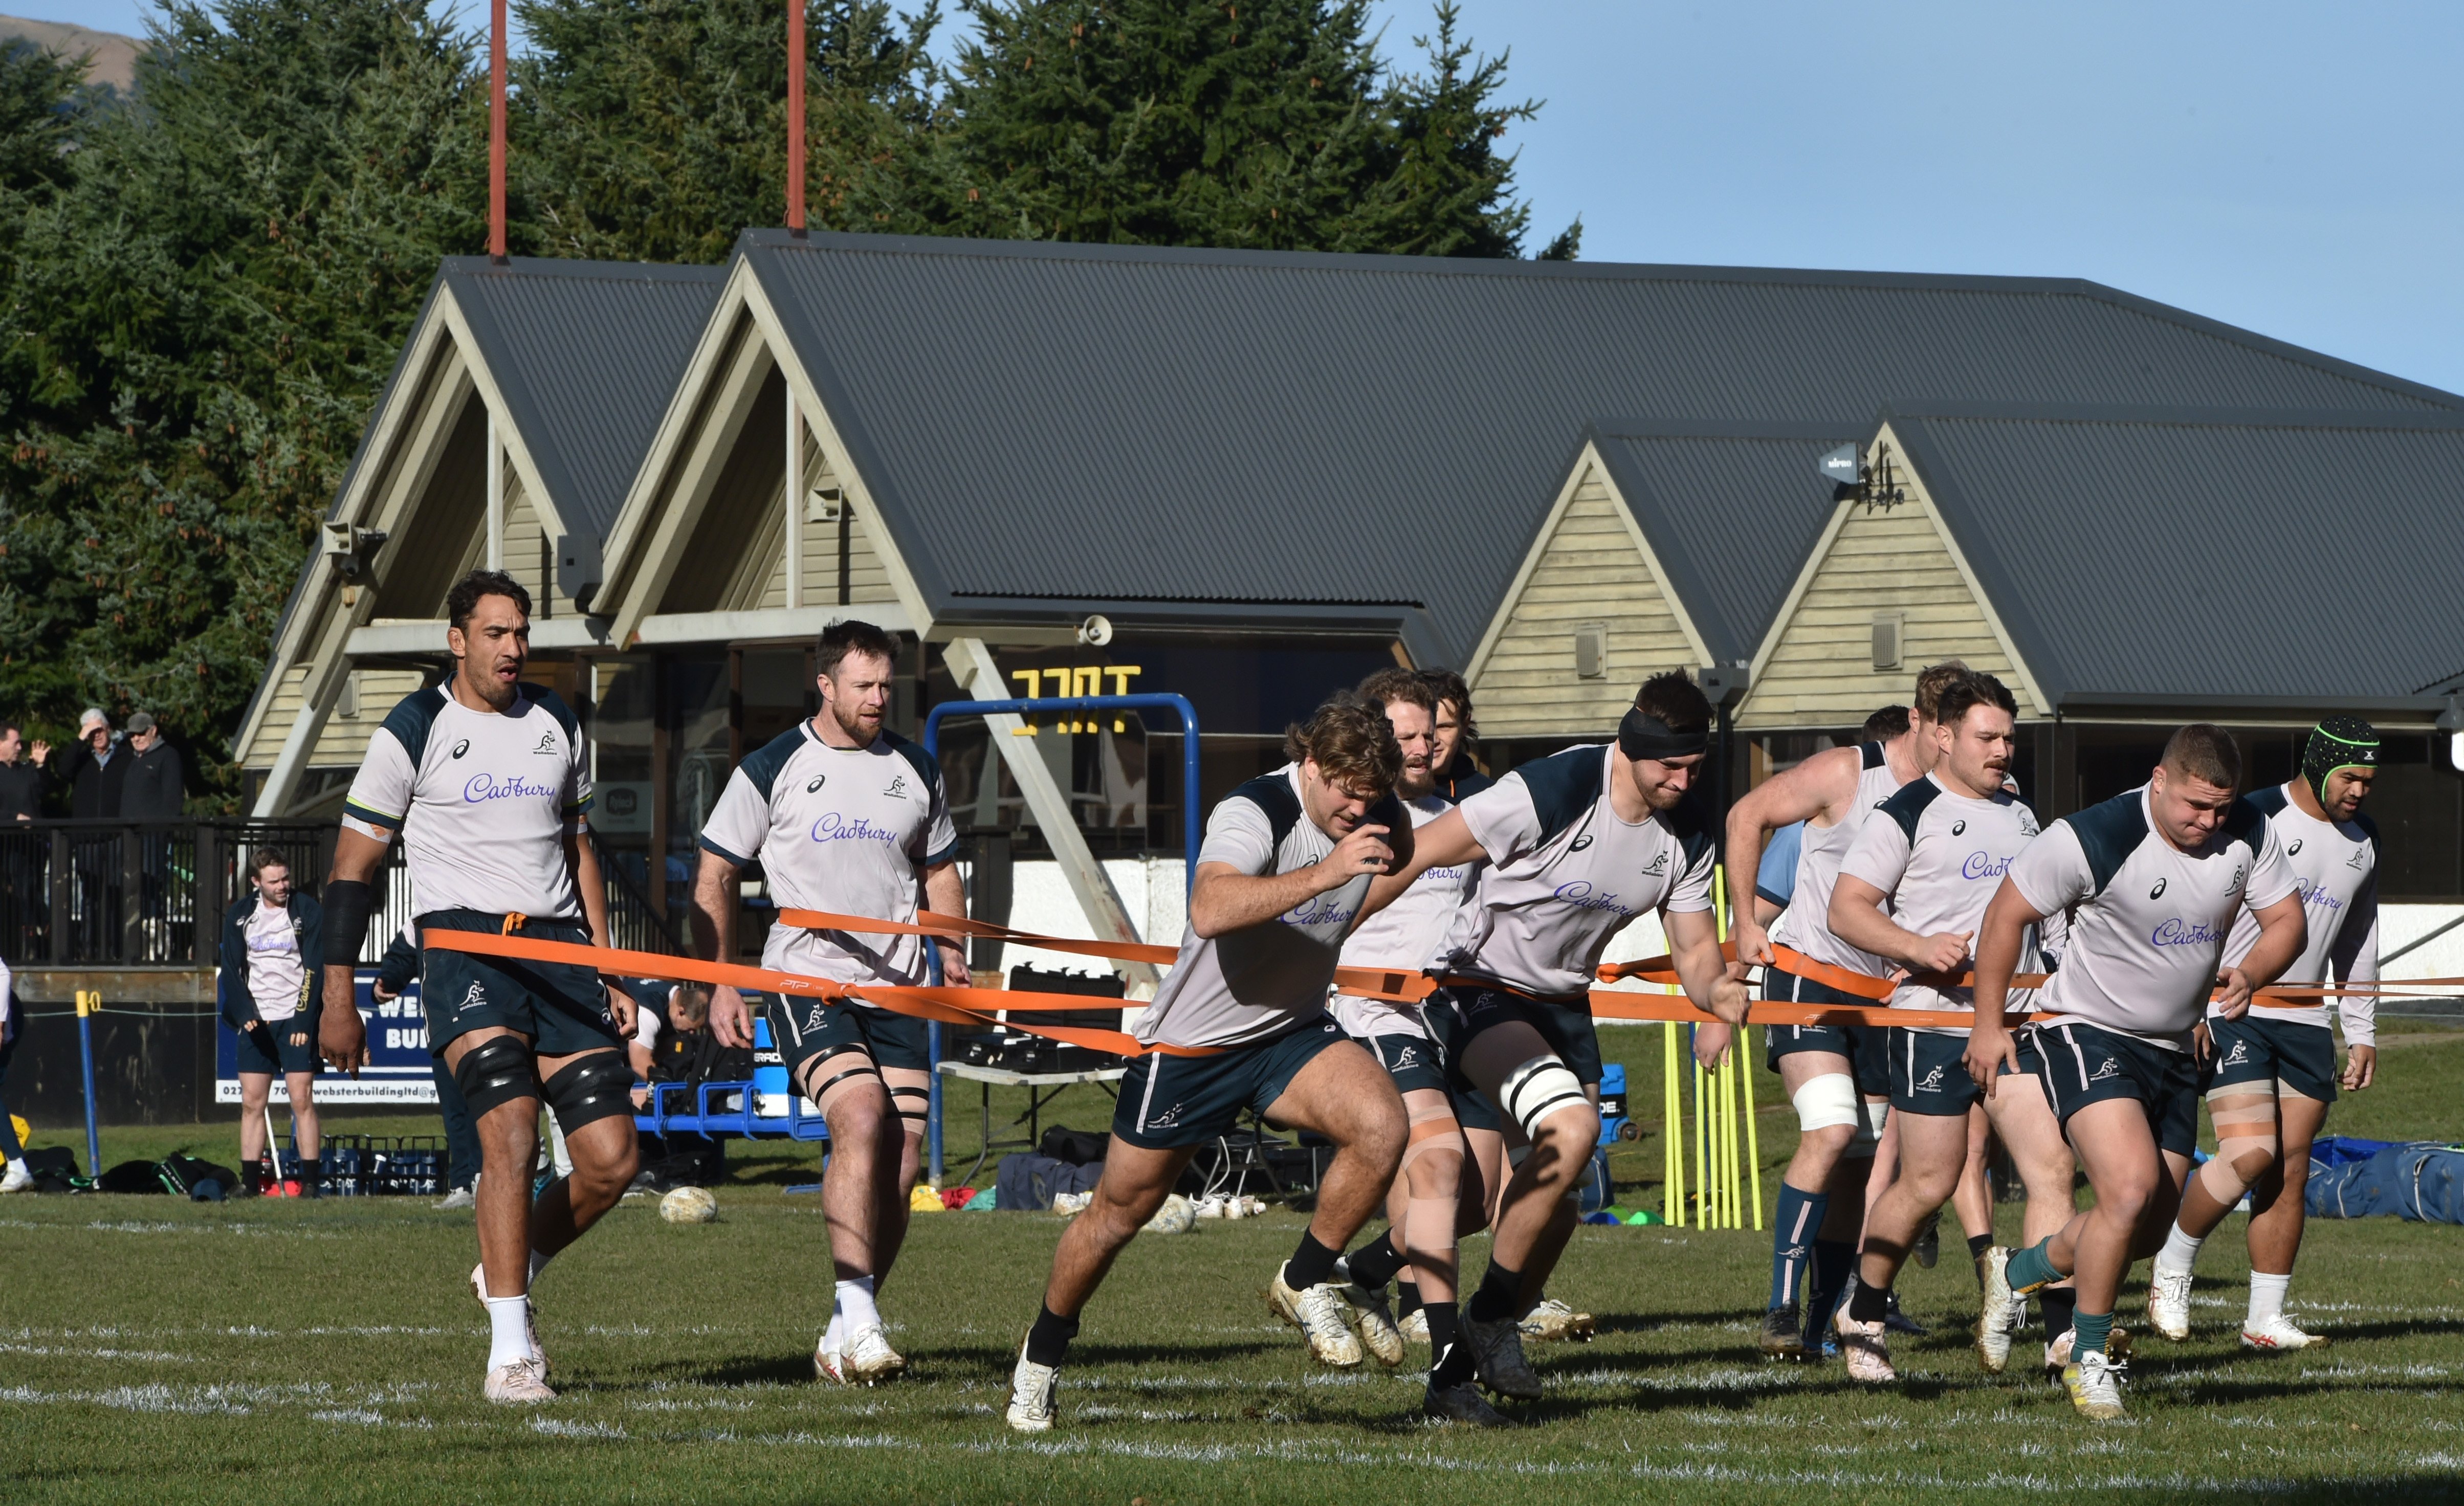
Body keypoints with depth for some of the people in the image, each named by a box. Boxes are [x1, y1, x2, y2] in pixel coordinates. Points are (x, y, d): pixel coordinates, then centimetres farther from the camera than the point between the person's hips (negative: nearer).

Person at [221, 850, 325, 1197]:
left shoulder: (309, 913, -2)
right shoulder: (239, 915, 5)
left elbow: (315, 971, -5)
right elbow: (232, 970, 5)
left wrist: (305, 1021, -13)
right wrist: (246, 1013, -10)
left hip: (296, 1023, -3)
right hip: (256, 1021, 3)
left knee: (302, 1100, -7)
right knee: (251, 1102, 0)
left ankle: (311, 1181, -7)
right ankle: (249, 1182, 2)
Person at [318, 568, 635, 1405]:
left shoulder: (556, 725, 16)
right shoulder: (415, 732, 1)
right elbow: (351, 870, 3)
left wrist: (606, 976, 19)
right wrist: (338, 1001, -1)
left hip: (559, 945, 5)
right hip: (464, 943, -5)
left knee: (611, 1162, -6)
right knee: (511, 1132, -23)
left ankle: (508, 1273, 22)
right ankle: (510, 1353, -22)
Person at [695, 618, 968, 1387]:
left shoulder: (915, 769, 11)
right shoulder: (771, 769, 0)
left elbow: (939, 870, 24)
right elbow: (714, 877, 5)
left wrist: (952, 954, 6)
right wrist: (720, 984, -3)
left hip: (896, 990, 5)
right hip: (806, 982, -5)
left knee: (901, 1161, -2)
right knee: (862, 1117, -25)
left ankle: (847, 1337, 10)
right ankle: (857, 1316, -25)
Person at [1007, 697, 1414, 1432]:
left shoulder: (1380, 821, -7)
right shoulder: (1253, 814, -28)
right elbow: (1209, 910, -48)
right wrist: (1322, 874, -55)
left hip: (1293, 1034, 5)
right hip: (1192, 1043, -4)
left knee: (1381, 1124, -24)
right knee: (1121, 1210, 8)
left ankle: (1306, 1282, -2)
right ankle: (1042, 1356, 33)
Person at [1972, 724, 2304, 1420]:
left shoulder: (2251, 835, -7)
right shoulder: (2094, 839, -22)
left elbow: (2286, 920, 5)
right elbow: (2008, 913, -10)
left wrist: (2248, 976, -17)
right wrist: (1988, 1024, -4)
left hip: (2174, 1049, 6)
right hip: (2088, 1033, -6)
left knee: (2147, 1230, 8)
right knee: (2131, 1187, -25)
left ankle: (2018, 1271, 37)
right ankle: (2089, 1360, -8)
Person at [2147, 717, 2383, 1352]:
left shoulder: (2362, 841, 11)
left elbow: (2358, 938, 23)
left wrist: (2363, 1031, 20)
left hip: (2304, 1021, 6)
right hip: (2233, 1012, -6)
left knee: (2291, 1170, 1)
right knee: (2250, 1153, -18)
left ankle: (2266, 1319, 5)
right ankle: (2171, 1270, 2)